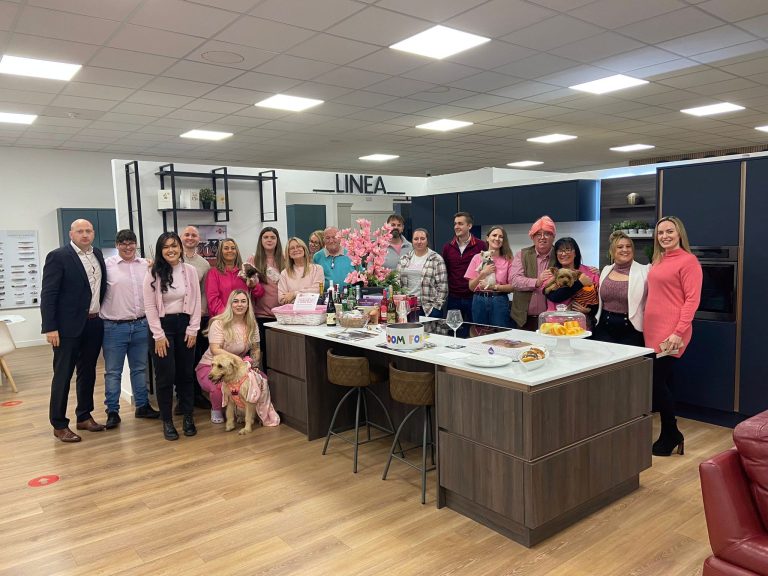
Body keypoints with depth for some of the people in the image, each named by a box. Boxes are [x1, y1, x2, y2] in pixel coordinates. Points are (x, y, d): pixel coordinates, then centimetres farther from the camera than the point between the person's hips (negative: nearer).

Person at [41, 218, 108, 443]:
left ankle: (84, 416, 27)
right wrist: (50, 328, -17)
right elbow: (48, 295, -12)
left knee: (88, 372, 14)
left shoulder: (97, 255, 10)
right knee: (63, 375, 3)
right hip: (68, 326, -6)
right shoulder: (57, 256, -9)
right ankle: (59, 424, 14)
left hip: (94, 323, 6)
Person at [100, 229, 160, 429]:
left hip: (141, 325, 4)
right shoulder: (107, 265, -5)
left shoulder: (146, 265, 6)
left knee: (140, 368, 15)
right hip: (114, 327, -4)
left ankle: (142, 406, 26)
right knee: (113, 371, 5)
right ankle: (112, 411, 15)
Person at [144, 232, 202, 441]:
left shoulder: (189, 270, -1)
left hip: (184, 324, 2)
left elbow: (196, 301, 2)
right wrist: (159, 335, -10)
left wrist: (193, 329, -3)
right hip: (163, 325, -2)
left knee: (186, 373, 8)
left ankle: (188, 417, 19)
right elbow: (149, 306, -7)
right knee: (165, 376, 1)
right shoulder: (153, 273, -7)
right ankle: (167, 421, 13)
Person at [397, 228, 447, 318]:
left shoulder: (437, 259, -1)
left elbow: (442, 286, -3)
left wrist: (437, 305, -8)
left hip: (429, 308, -3)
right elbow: (398, 282, 12)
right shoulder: (404, 259, 12)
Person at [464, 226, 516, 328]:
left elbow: (512, 286, -3)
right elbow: (471, 286, 3)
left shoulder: (508, 259, 1)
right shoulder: (477, 257, 4)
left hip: (499, 301, -1)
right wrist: (483, 273, -10)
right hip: (479, 301, 2)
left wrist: (494, 287, -14)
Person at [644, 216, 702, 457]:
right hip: (652, 331, 7)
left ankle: (670, 436, 11)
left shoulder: (688, 261, -7)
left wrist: (678, 332, -18)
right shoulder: (657, 261, 15)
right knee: (662, 382, 12)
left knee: (657, 380, -6)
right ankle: (670, 435, 23)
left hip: (670, 334, -7)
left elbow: (692, 299, -12)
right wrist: (645, 326, 12)